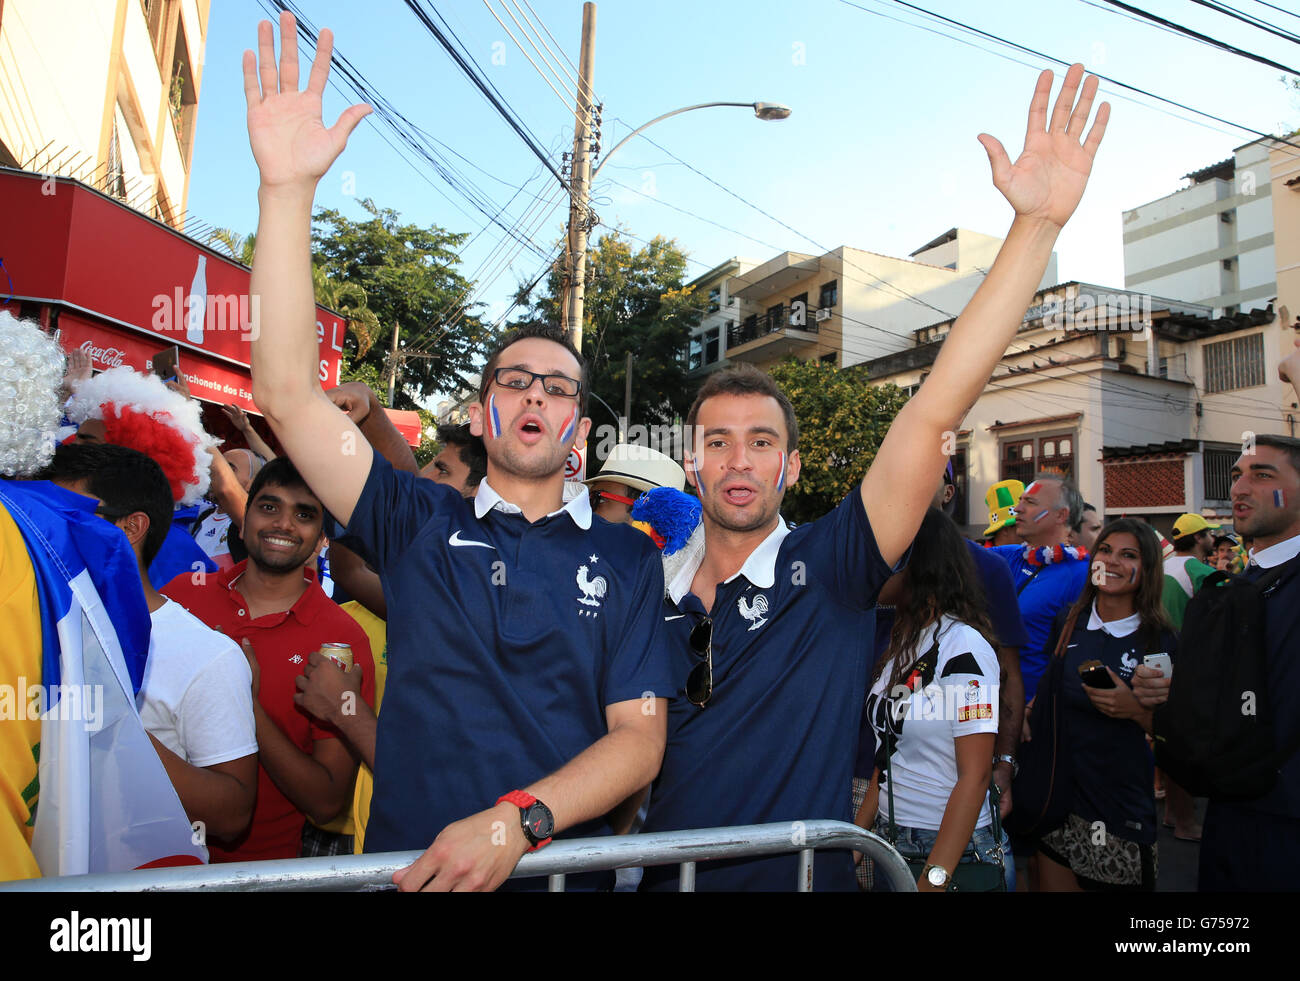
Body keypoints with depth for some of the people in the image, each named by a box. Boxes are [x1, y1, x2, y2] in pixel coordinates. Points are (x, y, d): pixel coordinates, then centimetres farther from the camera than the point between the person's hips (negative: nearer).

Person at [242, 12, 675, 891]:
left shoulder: (627, 557, -2)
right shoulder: (418, 523, -1)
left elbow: (641, 738, -7)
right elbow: (288, 393, -11)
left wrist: (518, 820, -23)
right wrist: (288, 189, -17)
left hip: (561, 869, 0)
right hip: (405, 864, 1)